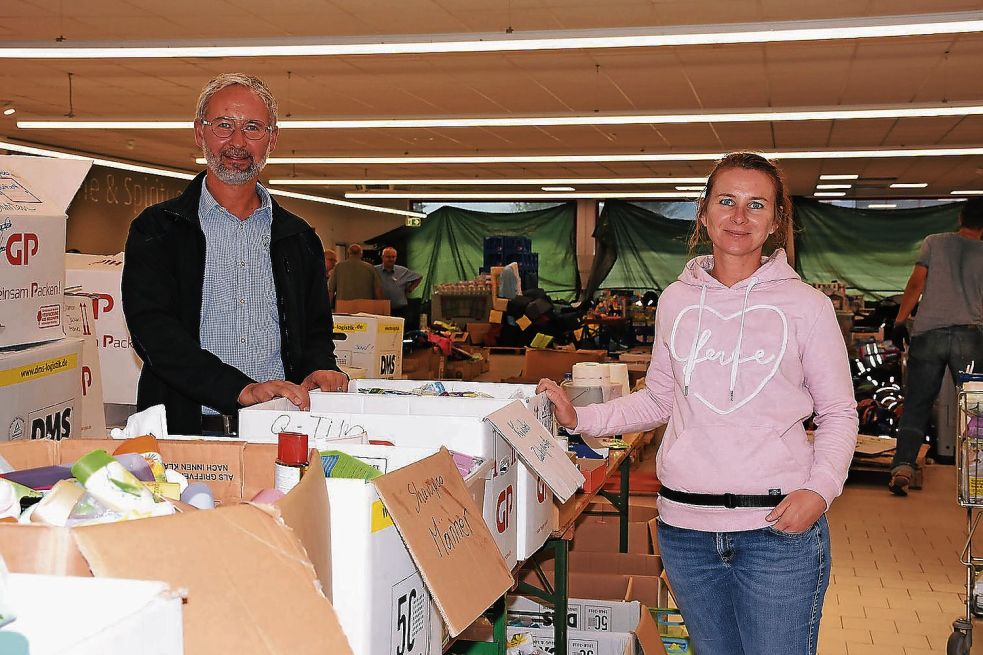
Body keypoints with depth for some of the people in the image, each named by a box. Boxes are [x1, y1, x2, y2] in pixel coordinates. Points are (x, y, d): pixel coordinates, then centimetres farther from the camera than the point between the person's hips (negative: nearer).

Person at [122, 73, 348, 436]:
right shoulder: (156, 229, 6)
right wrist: (243, 389, -19)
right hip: (190, 431, -2)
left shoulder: (298, 237, 18)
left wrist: (319, 369, 0)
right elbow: (153, 329, -7)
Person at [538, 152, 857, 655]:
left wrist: (820, 489, -12)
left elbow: (838, 413, 4)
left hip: (779, 525, -3)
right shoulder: (676, 301, 7)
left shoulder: (806, 306, -2)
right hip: (685, 525, 3)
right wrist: (581, 419, 6)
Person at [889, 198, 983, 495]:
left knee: (916, 404, 4)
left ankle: (903, 467, -8)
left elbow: (916, 284, -1)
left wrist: (900, 320, 4)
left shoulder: (934, 242, 7)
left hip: (928, 333, 0)